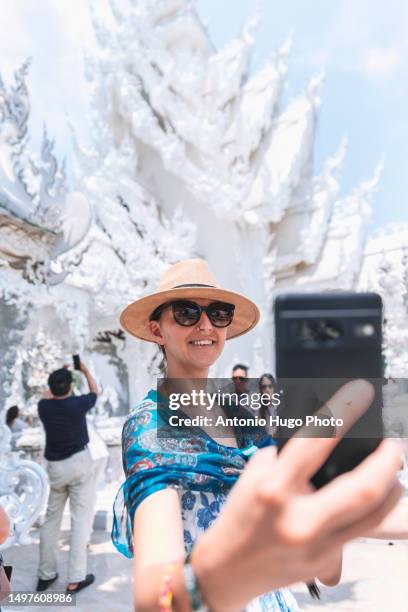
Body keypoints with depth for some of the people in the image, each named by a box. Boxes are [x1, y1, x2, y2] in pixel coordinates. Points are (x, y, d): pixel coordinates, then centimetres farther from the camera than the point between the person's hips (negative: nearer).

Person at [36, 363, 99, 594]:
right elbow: (95, 392, 9)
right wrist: (86, 371, 21)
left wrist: (58, 376, 30)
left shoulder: (44, 407, -5)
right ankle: (76, 579, 2)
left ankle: (46, 575, 22)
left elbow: (47, 396, 22)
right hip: (80, 462, -4)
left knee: (51, 519, 15)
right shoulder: (78, 404, -14)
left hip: (56, 467, 4)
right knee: (80, 519, 0)